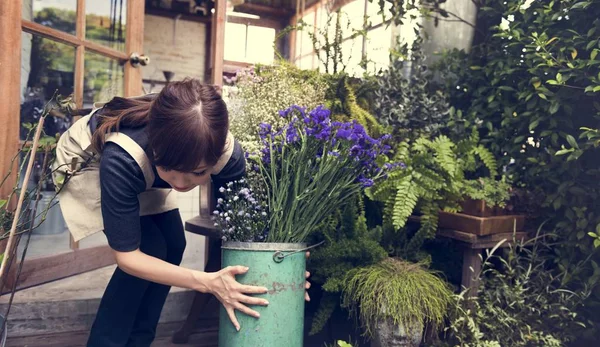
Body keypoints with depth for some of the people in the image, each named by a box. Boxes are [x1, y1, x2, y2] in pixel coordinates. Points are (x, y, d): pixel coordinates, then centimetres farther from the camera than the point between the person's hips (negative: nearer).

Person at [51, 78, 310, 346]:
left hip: (144, 166, 5)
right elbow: (127, 256, -34)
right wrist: (207, 282, -44)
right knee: (151, 248, -19)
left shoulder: (228, 154, -34)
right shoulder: (121, 158, -44)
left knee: (172, 245, -5)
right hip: (88, 161, -4)